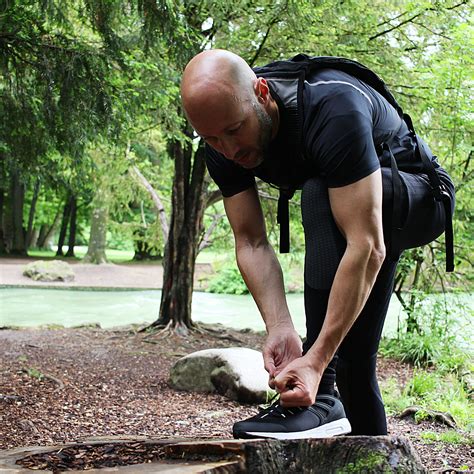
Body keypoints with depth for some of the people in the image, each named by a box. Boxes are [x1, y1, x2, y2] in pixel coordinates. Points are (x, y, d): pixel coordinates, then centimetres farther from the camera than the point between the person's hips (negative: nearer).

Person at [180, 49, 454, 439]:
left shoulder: (333, 109, -40)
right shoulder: (224, 147, -19)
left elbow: (367, 248, -45)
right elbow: (252, 243, -19)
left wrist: (316, 360, -48)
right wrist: (280, 328, -34)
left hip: (419, 198, -7)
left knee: (319, 194, -38)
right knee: (354, 363, 9)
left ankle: (320, 397, -37)